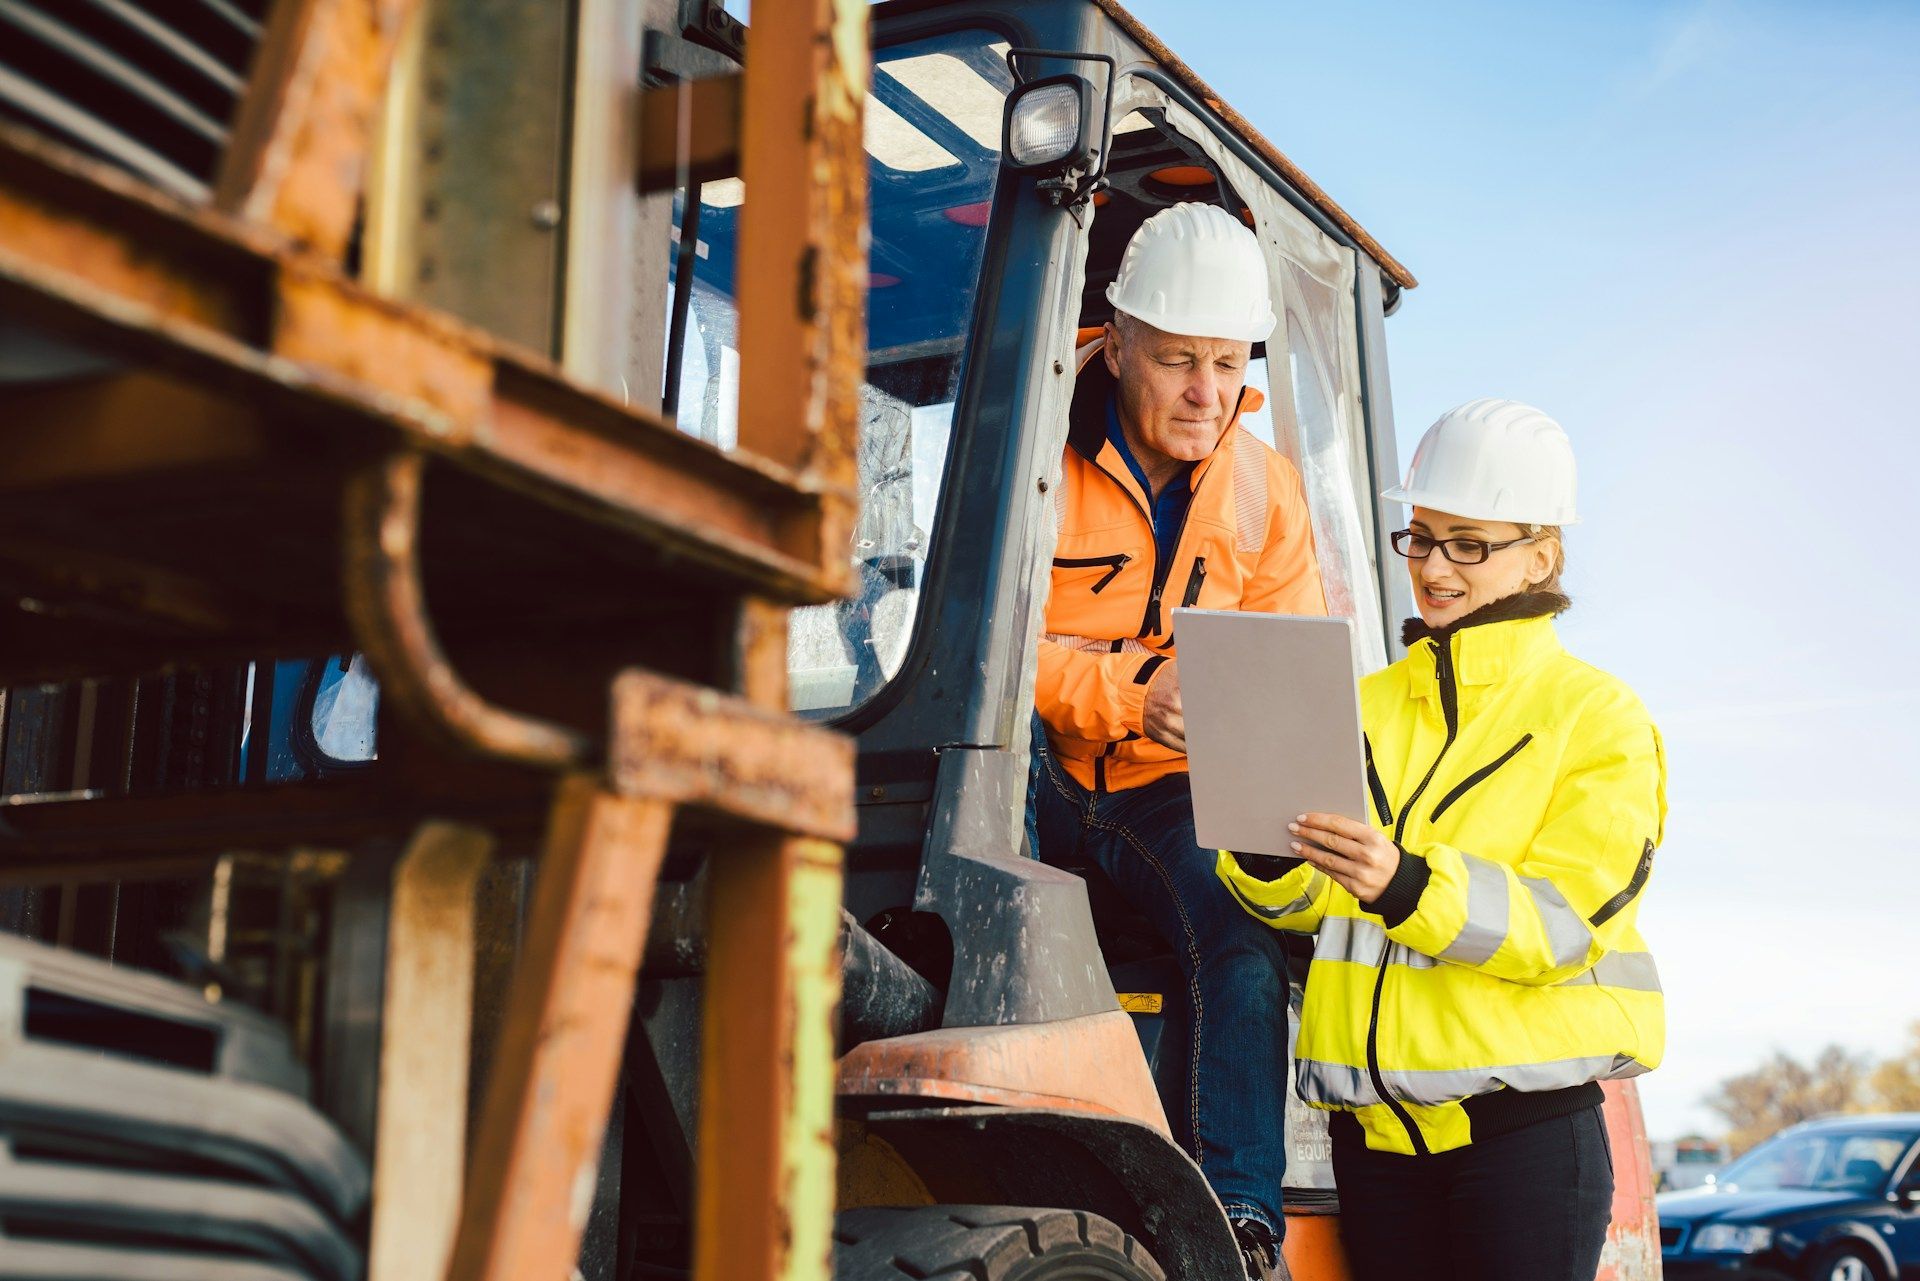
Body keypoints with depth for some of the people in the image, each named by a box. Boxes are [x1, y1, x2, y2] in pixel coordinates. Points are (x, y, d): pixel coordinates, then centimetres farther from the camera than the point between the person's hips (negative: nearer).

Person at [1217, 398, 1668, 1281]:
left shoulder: (1597, 718, 0)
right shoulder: (1368, 706, 14)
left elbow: (1563, 920, -12)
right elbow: (1306, 902, 6)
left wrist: (1404, 884, -28)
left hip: (1524, 1120, -4)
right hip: (1377, 1130, 4)